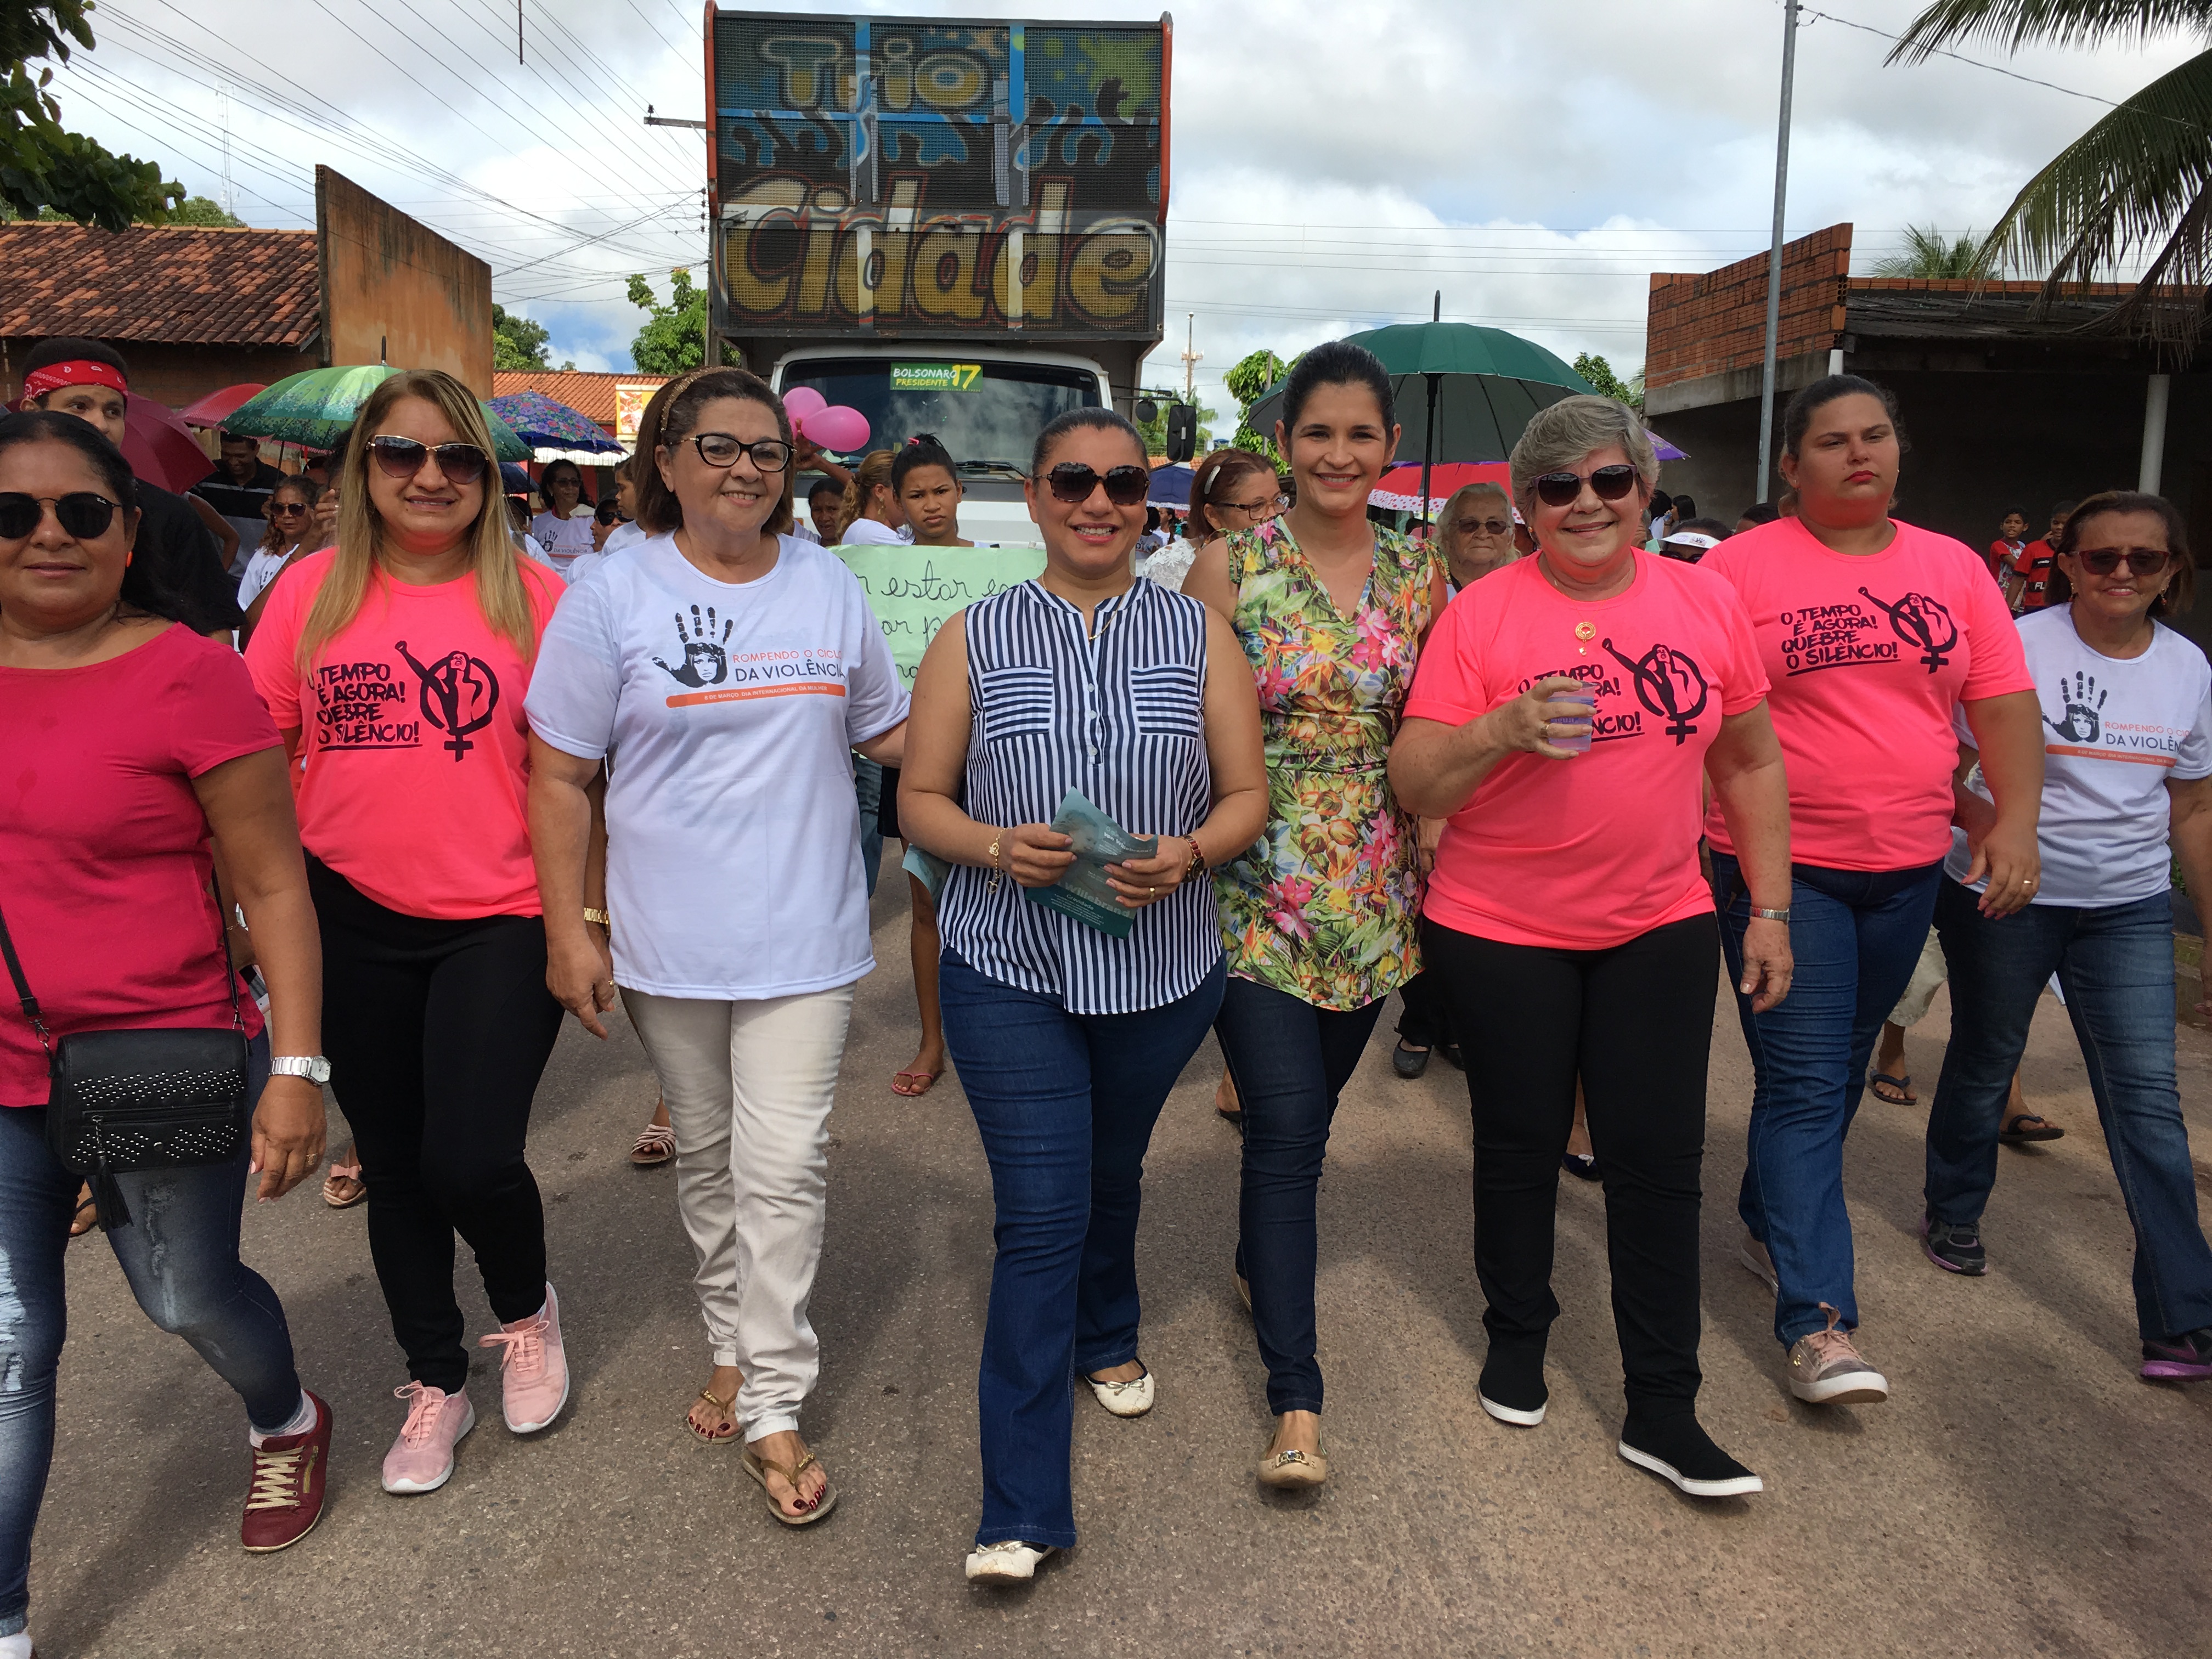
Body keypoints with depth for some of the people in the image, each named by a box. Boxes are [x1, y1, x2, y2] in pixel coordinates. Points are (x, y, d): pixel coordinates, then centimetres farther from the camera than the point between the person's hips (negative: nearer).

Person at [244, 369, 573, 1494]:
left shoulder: (531, 596, -4)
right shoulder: (312, 589, 3)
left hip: (497, 922, -3)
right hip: (353, 924, 3)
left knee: (471, 1160, -9)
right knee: (393, 1162, 13)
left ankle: (526, 1312, 26)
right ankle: (435, 1382, 35)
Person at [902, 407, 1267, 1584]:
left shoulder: (1198, 634, 4)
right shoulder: (974, 638, 1)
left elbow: (1247, 794, 2)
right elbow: (921, 800, 1)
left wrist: (1188, 854, -19)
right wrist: (997, 848, -19)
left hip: (1163, 969, 2)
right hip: (1009, 970, -2)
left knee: (1112, 1174, 22)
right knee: (1039, 1219, -6)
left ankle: (1106, 1337, 53)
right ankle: (1023, 1512, 2)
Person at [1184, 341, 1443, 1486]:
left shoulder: (1419, 577, 6)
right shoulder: (1231, 566, -4)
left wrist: (1434, 877, 6)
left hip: (1373, 895, 4)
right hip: (1257, 888, -4)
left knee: (1299, 1120, 17)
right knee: (1288, 1130, -7)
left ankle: (1261, 1273, 44)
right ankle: (1296, 1401, 1)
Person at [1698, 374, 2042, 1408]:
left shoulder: (1954, 568, 8)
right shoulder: (1739, 568, -5)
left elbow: (2003, 704, 8)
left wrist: (2017, 818, -6)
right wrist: (1692, 843, -13)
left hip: (1906, 870, 5)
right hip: (1782, 867, -5)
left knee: (1837, 1074, 17)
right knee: (1804, 1087, -7)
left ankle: (1766, 1222, 38)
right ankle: (1818, 1321, -3)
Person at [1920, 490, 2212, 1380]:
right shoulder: (2019, 648, -9)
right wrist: (1985, 824, -24)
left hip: (2129, 908, 3)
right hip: (2004, 899, -3)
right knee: (1983, 1065, 13)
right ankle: (1952, 1216, 38)